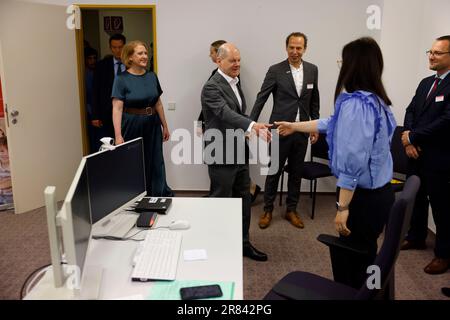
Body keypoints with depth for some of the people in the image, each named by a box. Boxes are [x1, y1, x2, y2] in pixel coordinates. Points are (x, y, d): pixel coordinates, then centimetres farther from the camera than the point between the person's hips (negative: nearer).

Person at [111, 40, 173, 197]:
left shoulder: (152, 76, 4)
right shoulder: (122, 79, -9)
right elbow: (117, 108, -15)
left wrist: (165, 126, 12)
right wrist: (118, 135, -23)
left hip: (152, 126, 4)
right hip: (132, 126, -4)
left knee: (156, 162, 10)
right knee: (133, 164, 9)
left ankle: (161, 196, 25)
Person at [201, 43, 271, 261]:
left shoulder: (234, 83, 13)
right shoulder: (212, 87, -16)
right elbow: (225, 113, -32)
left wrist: (251, 129, 10)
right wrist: (252, 125, -45)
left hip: (239, 153, 9)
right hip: (221, 155, -8)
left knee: (243, 200, 15)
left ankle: (243, 243, 29)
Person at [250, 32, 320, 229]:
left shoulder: (312, 70, 6)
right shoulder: (276, 70, -6)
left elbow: (314, 101, 12)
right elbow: (261, 98, -6)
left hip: (301, 131, 4)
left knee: (296, 172, 12)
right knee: (274, 172, 6)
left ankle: (291, 210, 26)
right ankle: (268, 210, 22)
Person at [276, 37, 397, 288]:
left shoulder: (355, 103, -22)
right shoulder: (374, 100, 9)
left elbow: (352, 161, -25)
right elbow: (335, 125, 21)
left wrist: (343, 207, -20)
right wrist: (295, 126, 29)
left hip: (364, 197, -9)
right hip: (379, 192, 9)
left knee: (350, 260, 7)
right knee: (363, 255, 23)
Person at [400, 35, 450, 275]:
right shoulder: (425, 83, 12)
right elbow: (411, 111, 10)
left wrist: (412, 136, -14)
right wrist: (409, 141, -7)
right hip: (416, 153, 8)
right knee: (416, 199, 19)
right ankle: (416, 237, 38)